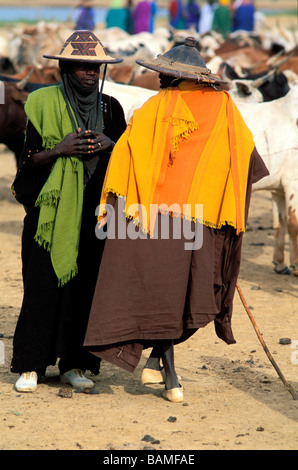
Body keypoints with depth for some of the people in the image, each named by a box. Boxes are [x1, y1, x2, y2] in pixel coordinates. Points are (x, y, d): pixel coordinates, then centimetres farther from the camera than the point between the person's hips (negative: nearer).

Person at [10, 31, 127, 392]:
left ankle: (73, 363, 10)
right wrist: (61, 149, -17)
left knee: (85, 285, 2)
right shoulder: (44, 103, 1)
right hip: (52, 209, -3)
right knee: (42, 285, -5)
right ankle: (30, 366, 2)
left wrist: (110, 145, -10)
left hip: (94, 210, 3)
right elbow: (30, 157, 0)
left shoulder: (110, 107, 10)